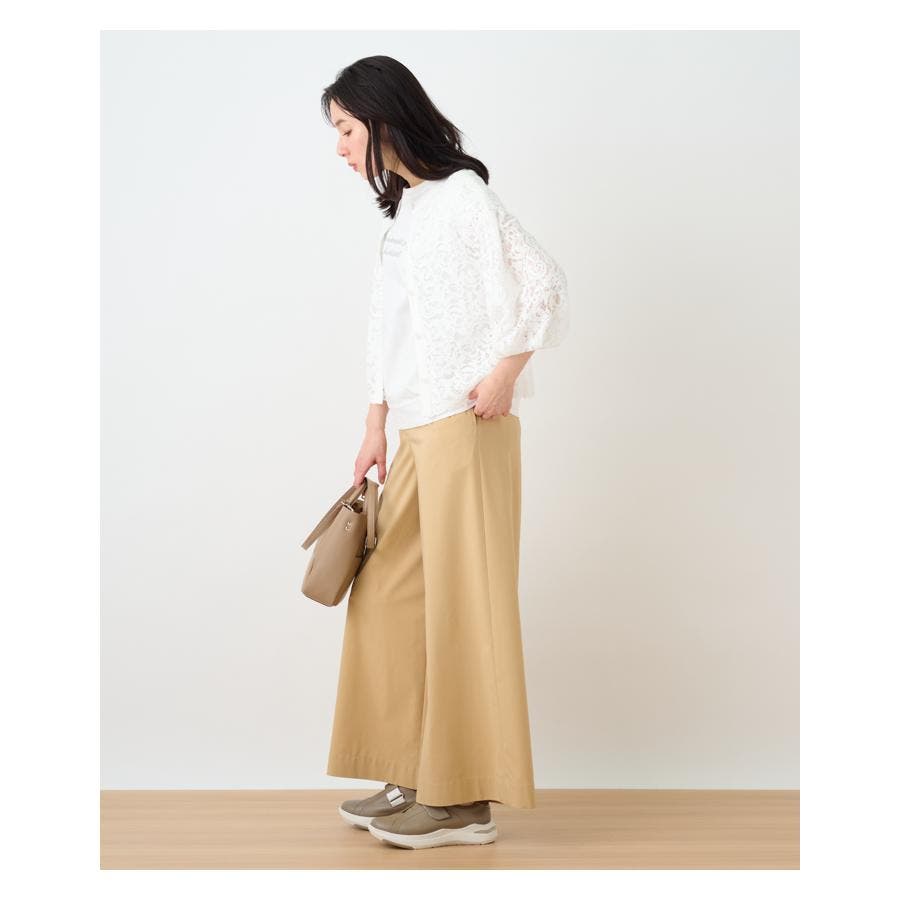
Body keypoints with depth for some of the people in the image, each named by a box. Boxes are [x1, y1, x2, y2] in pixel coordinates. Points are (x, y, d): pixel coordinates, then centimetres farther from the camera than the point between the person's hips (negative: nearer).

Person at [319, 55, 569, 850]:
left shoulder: (461, 193, -7)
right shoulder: (404, 210, 18)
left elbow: (544, 285, -12)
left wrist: (503, 375, -15)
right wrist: (375, 429, 18)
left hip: (466, 428, -9)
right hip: (419, 434, 9)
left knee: (461, 599, -5)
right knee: (387, 595, 9)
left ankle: (466, 800, 4)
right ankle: (418, 777, 19)